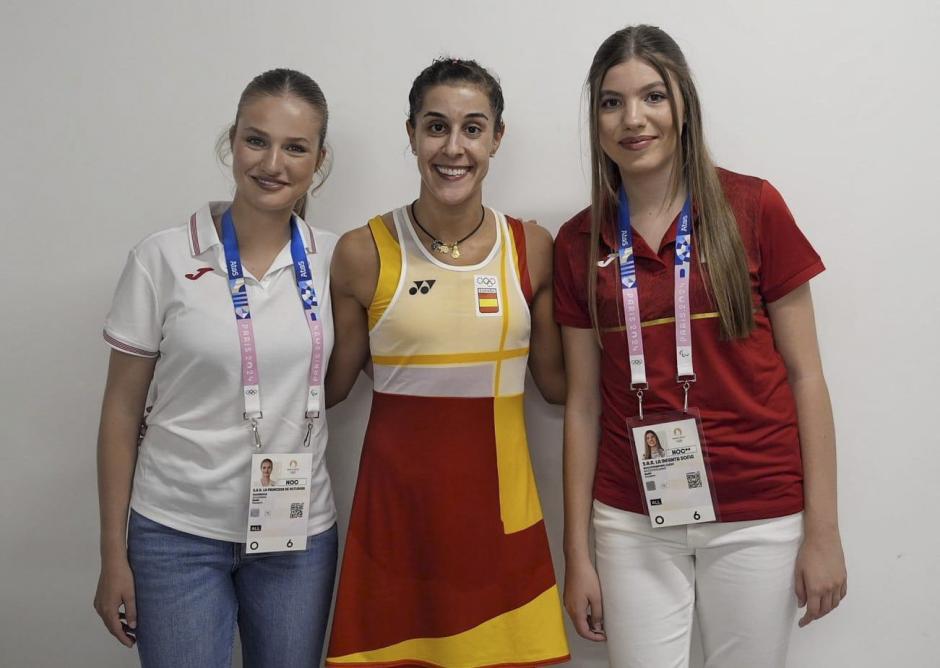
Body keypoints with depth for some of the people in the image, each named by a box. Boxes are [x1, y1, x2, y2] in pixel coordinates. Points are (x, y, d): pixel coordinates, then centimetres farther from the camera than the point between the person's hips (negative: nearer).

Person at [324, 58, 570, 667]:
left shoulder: (532, 249, 1)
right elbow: (330, 386, 5)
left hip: (499, 503, 2)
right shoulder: (364, 253, -5)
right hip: (398, 500, -1)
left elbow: (557, 382, 10)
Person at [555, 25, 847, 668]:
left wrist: (823, 532, -5)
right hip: (632, 522, 2)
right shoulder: (578, 242, 2)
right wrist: (577, 551, 4)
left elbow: (805, 375, -3)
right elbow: (583, 403, 4)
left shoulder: (753, 207, -5)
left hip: (757, 518, -1)